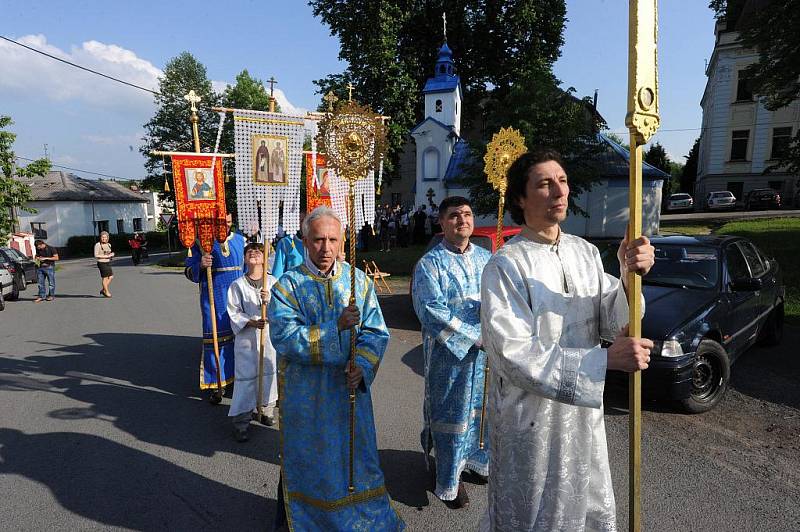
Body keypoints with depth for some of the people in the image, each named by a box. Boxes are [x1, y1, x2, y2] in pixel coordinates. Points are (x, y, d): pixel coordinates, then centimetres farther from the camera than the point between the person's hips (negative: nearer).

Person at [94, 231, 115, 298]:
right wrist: (106, 256, -17)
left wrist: (111, 254, 1)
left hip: (108, 263, 7)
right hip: (101, 263, -7)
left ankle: (103, 290, 19)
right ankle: (106, 292, 9)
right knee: (105, 278, -1)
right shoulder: (98, 245, -9)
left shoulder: (109, 245, 12)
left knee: (111, 277, 5)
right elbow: (96, 255, -14)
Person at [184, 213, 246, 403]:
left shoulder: (240, 240, 10)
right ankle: (217, 384, 12)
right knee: (215, 338, 1)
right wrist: (200, 266, -22)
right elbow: (189, 272, 0)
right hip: (214, 299, -3)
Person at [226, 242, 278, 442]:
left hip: (270, 335, 2)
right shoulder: (237, 285, -1)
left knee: (270, 373, 12)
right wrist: (252, 322, -18)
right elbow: (234, 313, -3)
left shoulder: (273, 282, 2)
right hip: (246, 338, -2)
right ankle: (240, 421, 9)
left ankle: (267, 410, 33)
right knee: (245, 377, -2)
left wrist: (269, 301, -20)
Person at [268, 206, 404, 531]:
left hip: (350, 386, 2)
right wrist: (336, 327, -27)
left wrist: (363, 365, -20)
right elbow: (284, 337, -21)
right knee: (305, 456, 15)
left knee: (354, 452, 17)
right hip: (305, 392, -2)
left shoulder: (358, 280, -2)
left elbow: (376, 331, -4)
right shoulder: (288, 285, -10)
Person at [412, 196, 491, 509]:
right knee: (451, 413, 7)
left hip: (486, 351, 5)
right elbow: (432, 312, -17)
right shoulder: (430, 264, -9)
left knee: (482, 407, 17)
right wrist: (476, 338, -18)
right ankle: (450, 479, 26)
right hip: (449, 353, -5)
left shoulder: (486, 258, 7)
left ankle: (478, 459, 41)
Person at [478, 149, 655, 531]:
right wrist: (606, 360, -26)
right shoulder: (505, 266, -19)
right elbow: (514, 355, -25)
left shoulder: (586, 253, 1)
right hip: (530, 419, -6)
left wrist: (629, 277, -24)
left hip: (583, 414, 6)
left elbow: (612, 323, -5)